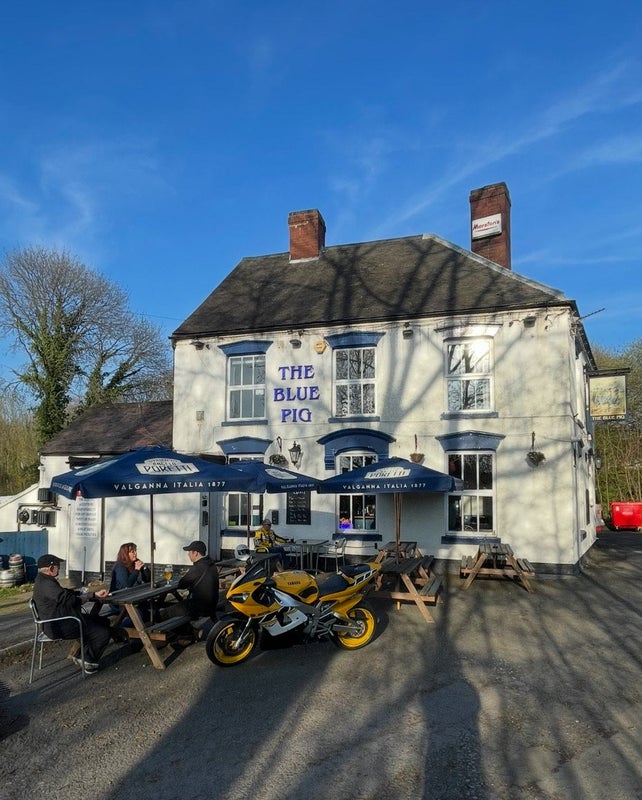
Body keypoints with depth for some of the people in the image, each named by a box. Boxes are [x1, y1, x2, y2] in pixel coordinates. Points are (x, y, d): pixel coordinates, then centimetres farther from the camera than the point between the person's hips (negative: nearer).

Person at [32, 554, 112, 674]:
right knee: (104, 633, -13)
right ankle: (89, 662, 9)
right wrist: (85, 597, -5)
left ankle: (82, 655, 19)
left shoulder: (44, 580, 13)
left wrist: (95, 594, 11)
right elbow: (70, 599, -27)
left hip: (58, 622, 11)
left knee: (104, 622, 13)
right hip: (59, 627, -11)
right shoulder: (46, 584, -22)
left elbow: (68, 592, 16)